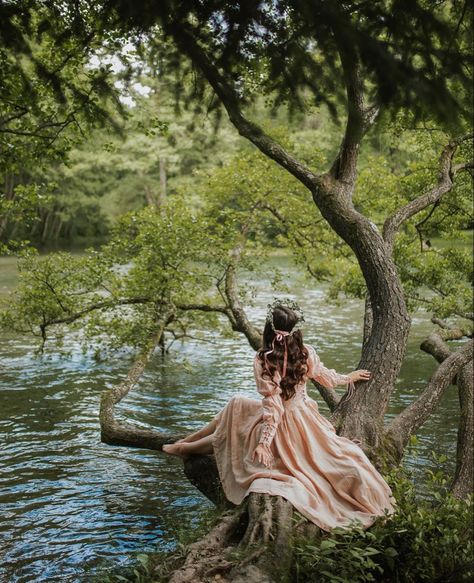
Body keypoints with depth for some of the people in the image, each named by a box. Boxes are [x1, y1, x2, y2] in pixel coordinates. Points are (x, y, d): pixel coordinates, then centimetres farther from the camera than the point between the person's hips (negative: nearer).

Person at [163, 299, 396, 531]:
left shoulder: (262, 361, -22)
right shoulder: (307, 353, -10)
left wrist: (264, 442, -21)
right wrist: (349, 378, 29)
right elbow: (326, 377, 10)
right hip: (305, 420, 0)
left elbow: (273, 406, -23)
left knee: (236, 405, 19)